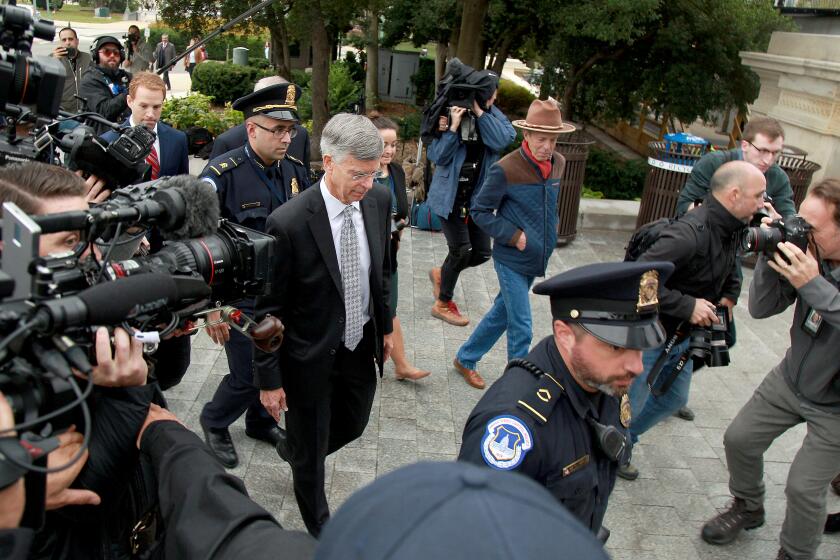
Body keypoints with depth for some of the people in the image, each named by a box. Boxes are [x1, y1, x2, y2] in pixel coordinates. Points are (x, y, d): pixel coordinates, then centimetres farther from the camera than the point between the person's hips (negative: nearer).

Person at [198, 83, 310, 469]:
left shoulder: (295, 171, -1)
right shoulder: (222, 175, -17)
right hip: (240, 298, -5)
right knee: (248, 376, 2)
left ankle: (261, 422, 44)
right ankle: (214, 423, 33)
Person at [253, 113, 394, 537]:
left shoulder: (379, 200, -10)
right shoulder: (288, 223, -27)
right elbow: (267, 308, -18)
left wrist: (386, 325, 14)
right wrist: (269, 380, -12)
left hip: (362, 344, 6)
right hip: (310, 355, -5)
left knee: (353, 424, 26)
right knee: (311, 448, 16)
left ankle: (294, 450, 58)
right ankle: (319, 526, 44)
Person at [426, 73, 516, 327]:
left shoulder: (494, 116, 0)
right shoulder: (451, 114, -11)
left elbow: (502, 140, -21)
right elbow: (436, 156, -14)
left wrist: (480, 112, -22)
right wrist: (452, 127, -23)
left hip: (477, 196, 5)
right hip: (450, 195, -5)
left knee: (482, 253, 7)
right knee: (461, 249, -5)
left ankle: (441, 274, 36)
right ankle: (443, 304, 18)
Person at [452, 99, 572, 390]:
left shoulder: (558, 164, 1)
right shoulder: (506, 169, -19)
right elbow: (479, 210, -11)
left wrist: (547, 240, 12)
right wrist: (513, 235, -17)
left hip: (536, 258, 7)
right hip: (511, 260, -7)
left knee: (502, 314, 20)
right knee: (521, 329, -2)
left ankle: (465, 359, 39)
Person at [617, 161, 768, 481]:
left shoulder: (731, 231, 0)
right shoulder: (689, 234, -30)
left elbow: (729, 270, 22)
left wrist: (730, 296, 3)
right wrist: (688, 306, -30)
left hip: (681, 336, 10)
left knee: (674, 399, 24)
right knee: (628, 406, 4)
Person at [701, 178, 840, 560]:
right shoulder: (808, 253, -14)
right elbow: (761, 309, -11)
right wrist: (770, 259, -24)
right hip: (791, 378, 5)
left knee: (803, 488, -4)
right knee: (739, 440, 13)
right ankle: (747, 509, 42)